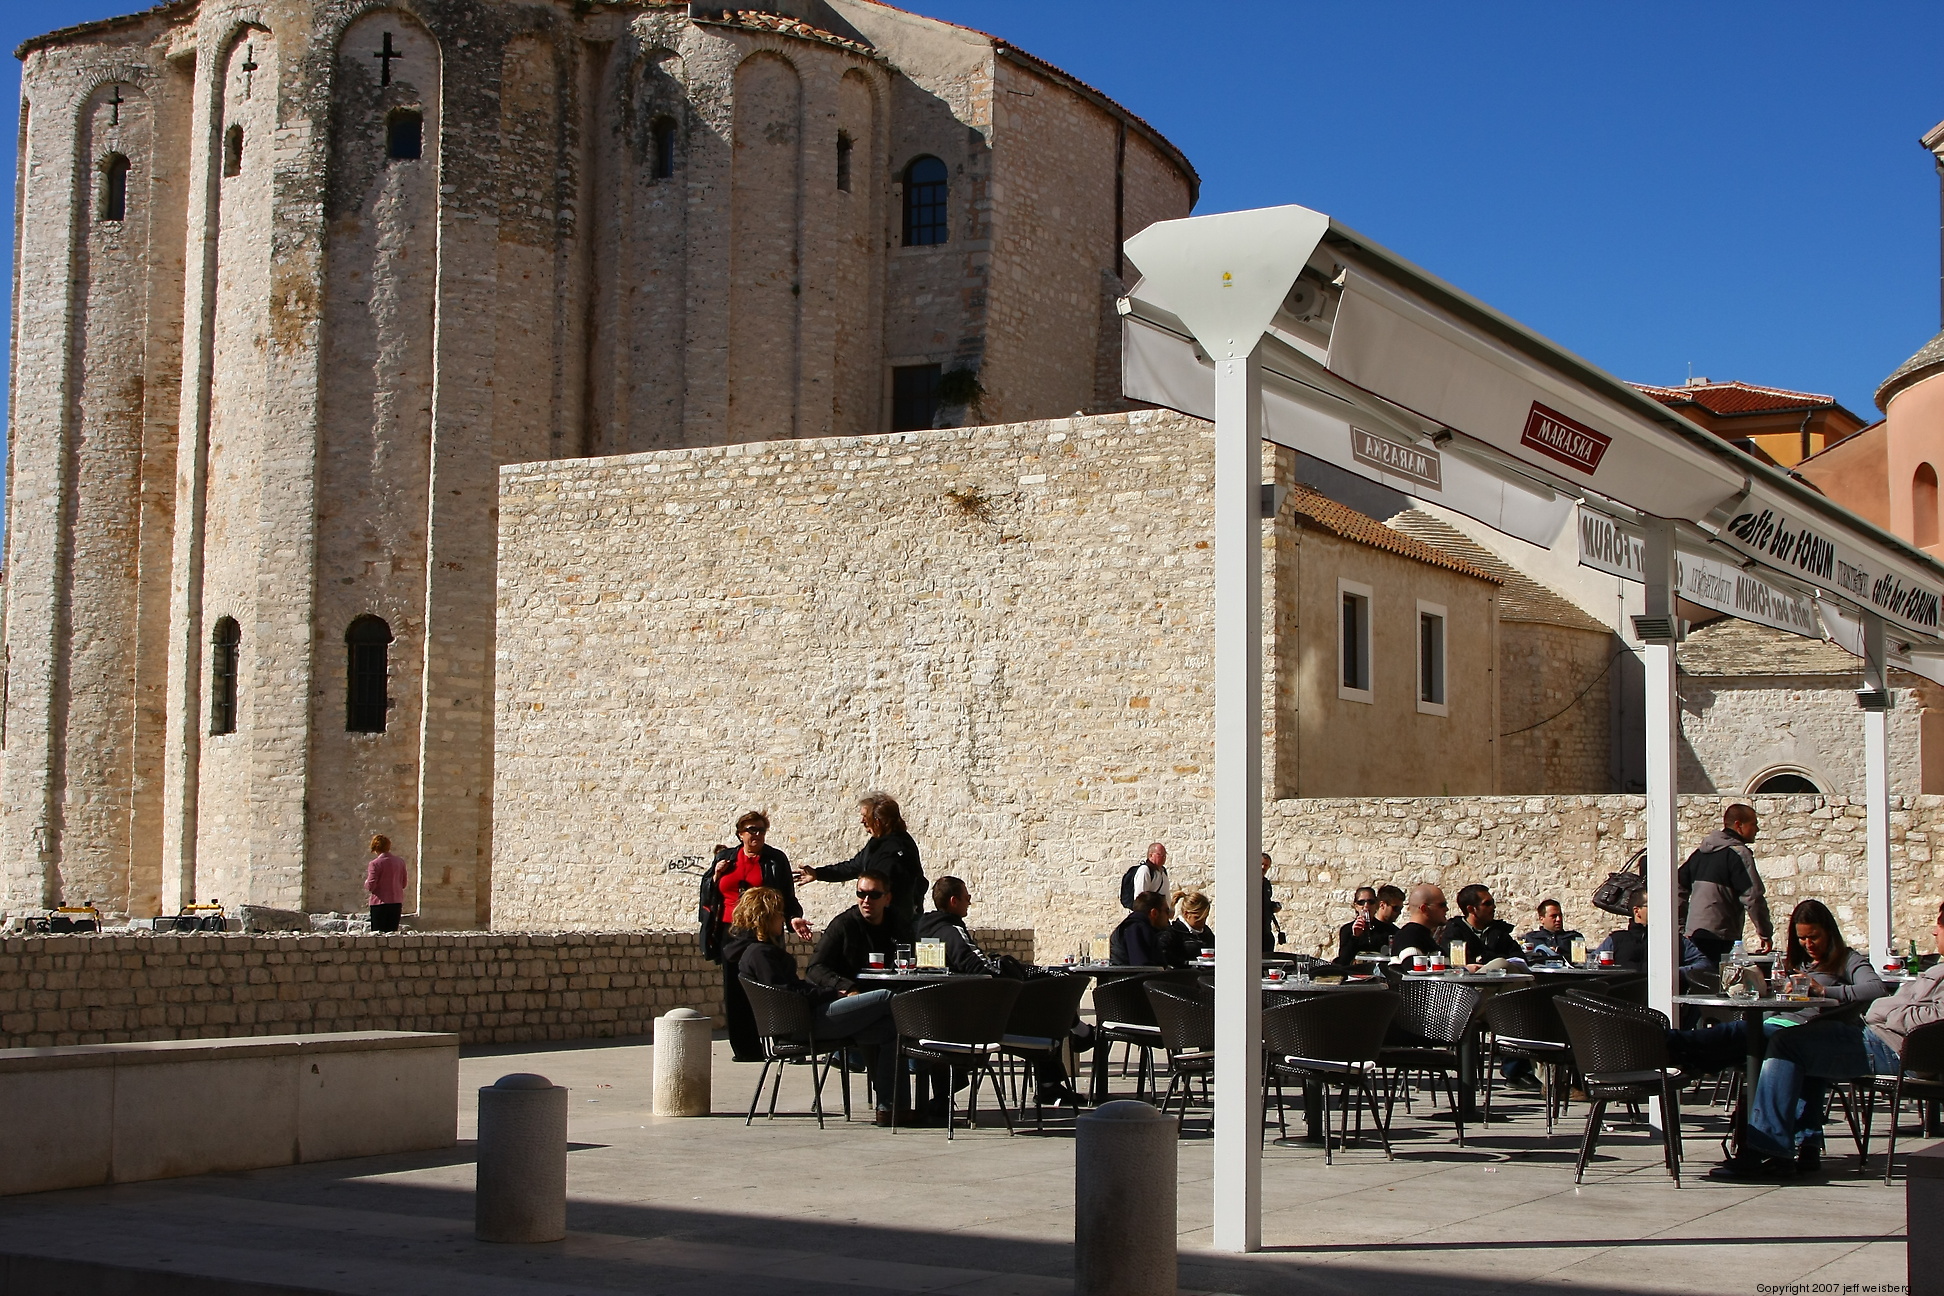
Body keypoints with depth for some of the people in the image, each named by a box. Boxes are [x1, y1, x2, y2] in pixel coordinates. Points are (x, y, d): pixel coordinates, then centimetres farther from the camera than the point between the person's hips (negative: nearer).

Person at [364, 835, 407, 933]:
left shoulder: (374, 864, -12)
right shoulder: (400, 862, 4)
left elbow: (370, 886, -14)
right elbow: (403, 884, 11)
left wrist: (366, 882, 7)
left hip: (380, 904, -5)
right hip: (397, 903, 5)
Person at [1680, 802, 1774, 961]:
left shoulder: (1701, 851, 16)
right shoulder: (1738, 853, -9)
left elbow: (1679, 888, 19)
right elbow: (1753, 897, -15)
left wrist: (1681, 926, 23)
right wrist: (1766, 934, -7)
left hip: (1693, 931, 8)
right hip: (1718, 935, -8)